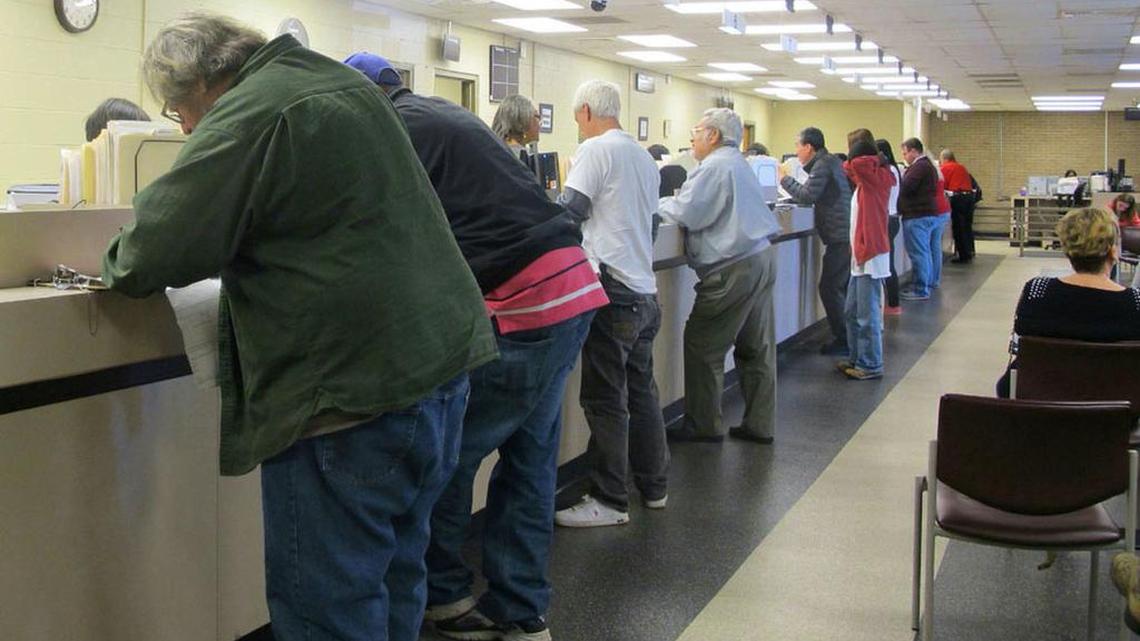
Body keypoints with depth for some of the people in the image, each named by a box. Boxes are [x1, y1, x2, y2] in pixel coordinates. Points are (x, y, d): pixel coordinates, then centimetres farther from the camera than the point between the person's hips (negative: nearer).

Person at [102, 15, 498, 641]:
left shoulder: (245, 118, -11)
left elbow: (153, 255, -15)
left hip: (353, 389, -9)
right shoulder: (345, 83, 17)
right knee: (394, 576, 20)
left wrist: (119, 261, 8)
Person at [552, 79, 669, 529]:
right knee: (641, 391, 16)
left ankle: (609, 501, 0)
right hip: (644, 290, 8)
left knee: (605, 399, -4)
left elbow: (568, 213, -13)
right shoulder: (644, 157, 17)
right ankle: (653, 486, 24)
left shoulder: (596, 149, -7)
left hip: (611, 290, -8)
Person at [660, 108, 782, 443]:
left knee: (702, 345, -1)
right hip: (762, 258, 10)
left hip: (735, 268, -10)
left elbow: (685, 214, -17)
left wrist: (655, 203, 0)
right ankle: (759, 425, 17)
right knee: (756, 347, 11)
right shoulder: (738, 164, 19)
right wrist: (667, 203, 14)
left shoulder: (715, 167, -12)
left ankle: (703, 425, 6)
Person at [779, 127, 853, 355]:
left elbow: (806, 196, -18)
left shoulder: (823, 165, -12)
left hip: (840, 237, -10)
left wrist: (784, 179, -6)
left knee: (830, 288, -7)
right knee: (843, 287, 16)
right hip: (847, 233, 10)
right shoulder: (831, 161, 18)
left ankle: (843, 341, -4)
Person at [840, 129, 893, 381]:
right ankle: (857, 359, 25)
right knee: (853, 313, 16)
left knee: (867, 316, -4)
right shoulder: (867, 178, 16)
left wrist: (878, 159, -11)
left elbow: (855, 165, -28)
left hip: (872, 255, -10)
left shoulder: (876, 176, -13)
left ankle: (871, 365, 3)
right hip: (861, 255, 10)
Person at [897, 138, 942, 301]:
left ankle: (920, 290, -6)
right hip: (930, 214, 10)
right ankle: (925, 285, 21)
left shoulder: (919, 167, -15)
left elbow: (905, 188, -21)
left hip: (918, 216, -10)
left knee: (919, 253, -7)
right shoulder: (928, 165, 18)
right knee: (926, 252, 14)